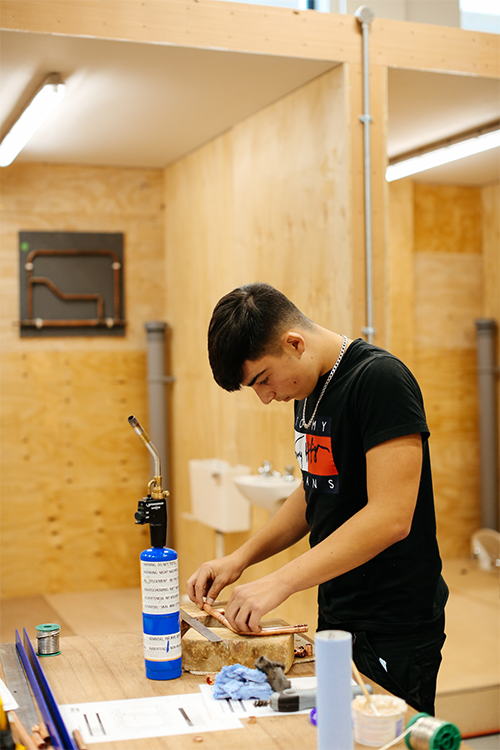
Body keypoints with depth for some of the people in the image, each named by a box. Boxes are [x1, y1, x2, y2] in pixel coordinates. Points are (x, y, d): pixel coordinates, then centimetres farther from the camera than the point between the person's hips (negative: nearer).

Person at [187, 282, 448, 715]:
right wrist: (241, 558, 5)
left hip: (394, 634, -8)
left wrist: (280, 582, -26)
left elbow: (390, 517, -26)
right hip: (336, 617, 8)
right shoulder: (311, 387, 8)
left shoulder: (380, 379, -19)